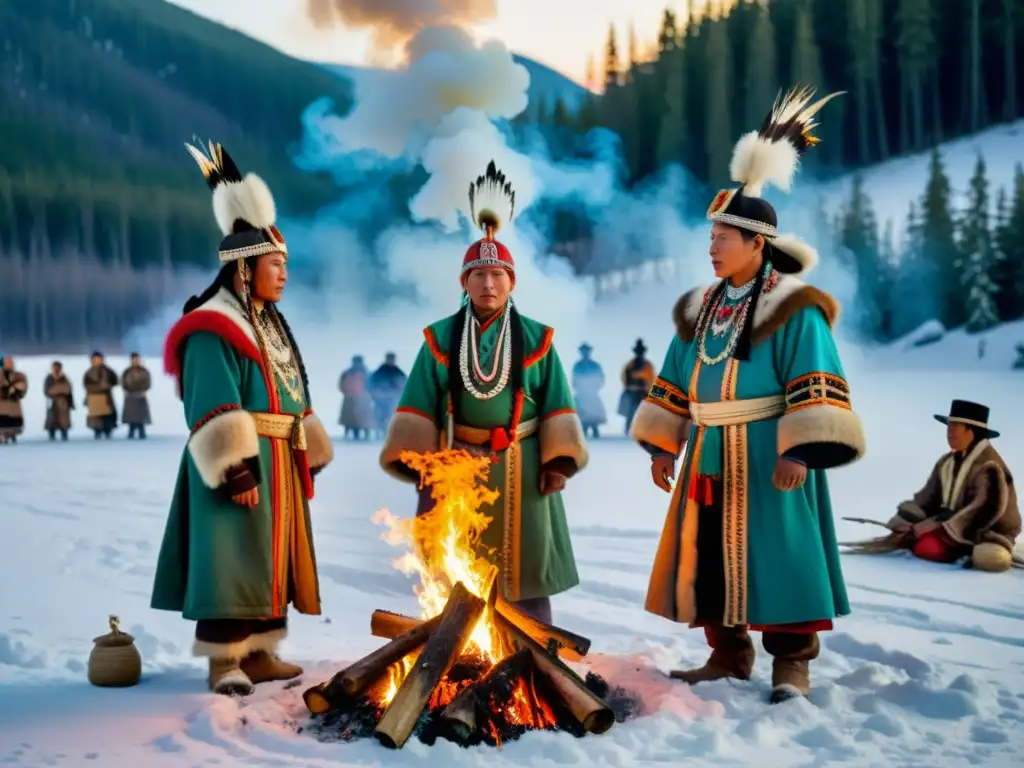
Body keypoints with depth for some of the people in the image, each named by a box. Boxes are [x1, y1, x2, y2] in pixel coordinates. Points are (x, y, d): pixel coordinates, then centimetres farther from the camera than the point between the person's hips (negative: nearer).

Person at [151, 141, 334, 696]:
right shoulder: (213, 329, -13)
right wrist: (234, 467, -26)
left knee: (270, 555, 12)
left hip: (279, 464, 10)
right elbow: (214, 408, -21)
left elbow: (294, 397, 22)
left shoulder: (270, 326, 18)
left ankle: (258, 652, 20)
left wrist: (309, 455, 20)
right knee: (233, 556, -9)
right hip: (240, 464, -10)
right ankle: (223, 660, -4)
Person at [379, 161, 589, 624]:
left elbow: (556, 405, 5)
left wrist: (557, 461, -4)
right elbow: (419, 406, 1)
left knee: (524, 569, 6)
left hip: (520, 471, 0)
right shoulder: (440, 339, 2)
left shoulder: (536, 340, 3)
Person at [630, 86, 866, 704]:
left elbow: (816, 386, -15)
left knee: (776, 552, -3)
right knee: (711, 555, 9)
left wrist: (801, 450, -23)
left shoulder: (793, 311, -10)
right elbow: (675, 383, 16)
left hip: (768, 456, -7)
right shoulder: (701, 309, 11)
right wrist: (662, 445, 12)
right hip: (710, 458, 7)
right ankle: (728, 656, 21)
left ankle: (792, 663, 9)